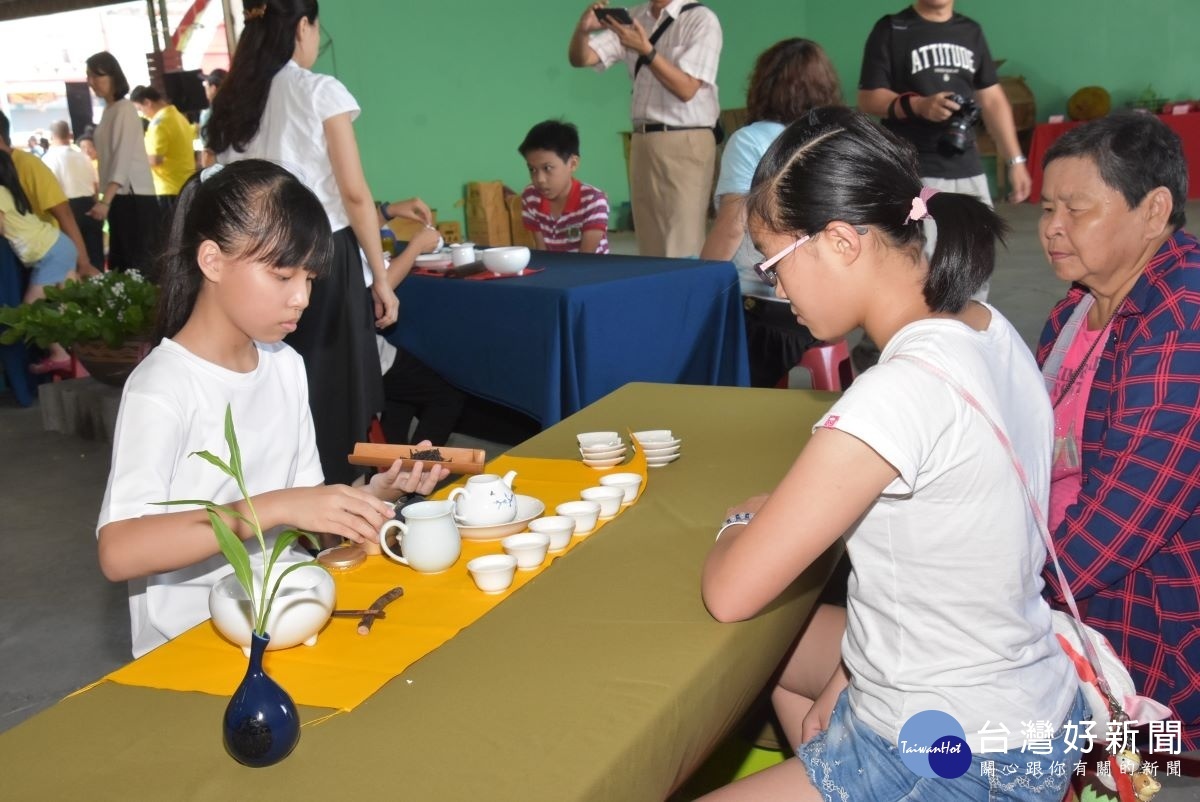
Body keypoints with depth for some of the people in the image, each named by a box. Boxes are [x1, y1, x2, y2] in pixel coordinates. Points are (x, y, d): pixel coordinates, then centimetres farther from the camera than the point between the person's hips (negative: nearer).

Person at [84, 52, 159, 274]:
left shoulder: (124, 109, -10)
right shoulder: (108, 110, 15)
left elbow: (123, 159, -18)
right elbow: (111, 158, 15)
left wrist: (105, 201, -24)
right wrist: (105, 198, 10)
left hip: (134, 197, -9)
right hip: (119, 197, 9)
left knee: (140, 263, -10)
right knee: (119, 264, 7)